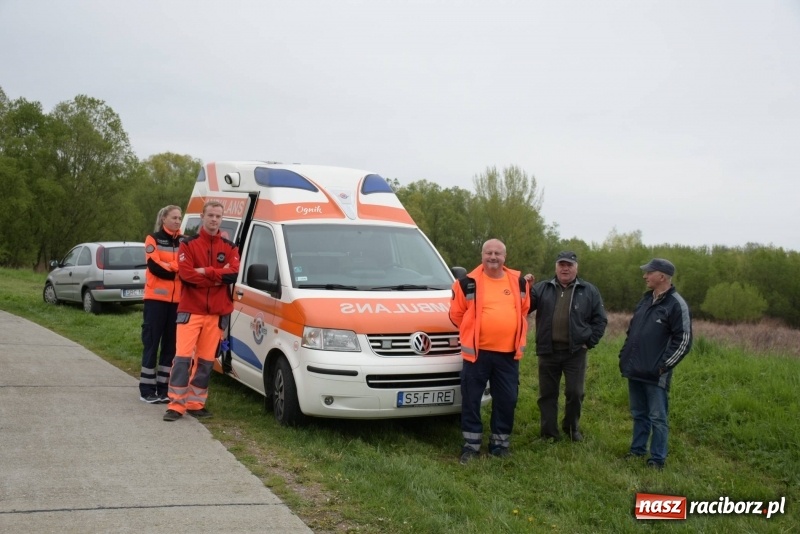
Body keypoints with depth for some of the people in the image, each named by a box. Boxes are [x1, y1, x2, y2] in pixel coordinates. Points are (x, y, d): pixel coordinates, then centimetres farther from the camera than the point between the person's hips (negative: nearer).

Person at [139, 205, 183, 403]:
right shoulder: (153, 239, 1)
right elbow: (154, 267, -12)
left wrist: (168, 268, -12)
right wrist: (177, 269, -9)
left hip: (177, 300, 4)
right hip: (156, 298, -4)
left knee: (171, 344, 6)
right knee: (152, 343, -1)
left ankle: (163, 388, 13)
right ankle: (147, 389, 5)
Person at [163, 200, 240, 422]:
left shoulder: (229, 247, 10)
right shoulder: (188, 244, 2)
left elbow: (233, 274, -7)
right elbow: (185, 273, -13)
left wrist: (205, 272, -15)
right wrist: (217, 277, -11)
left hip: (217, 313, 3)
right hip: (190, 310, -3)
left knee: (206, 360, 5)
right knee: (182, 357, -8)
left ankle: (196, 403, 14)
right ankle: (176, 405, -4)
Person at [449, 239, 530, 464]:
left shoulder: (518, 282, 5)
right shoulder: (469, 283, -4)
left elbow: (524, 310, 20)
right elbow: (456, 313, 5)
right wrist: (472, 333, 9)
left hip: (508, 353, 3)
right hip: (477, 352, -2)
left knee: (506, 400, 8)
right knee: (471, 400, 2)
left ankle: (500, 443, 22)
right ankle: (471, 445, 14)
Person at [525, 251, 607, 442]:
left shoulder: (589, 291, 5)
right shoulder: (542, 288, 7)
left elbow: (600, 319, 6)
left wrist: (590, 342, -2)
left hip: (575, 352, -1)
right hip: (548, 351, 1)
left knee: (575, 393, 4)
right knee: (547, 394, 6)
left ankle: (572, 428, 25)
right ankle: (549, 432, 16)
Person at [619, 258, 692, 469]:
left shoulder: (676, 305, -11)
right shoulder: (645, 300, 13)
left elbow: (684, 341, -14)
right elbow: (632, 331, 22)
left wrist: (663, 365, -15)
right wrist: (624, 356, 13)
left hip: (655, 375, -7)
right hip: (635, 371, 7)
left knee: (657, 418, 1)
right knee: (639, 414, 17)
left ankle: (658, 459, 10)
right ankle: (637, 450, 29)